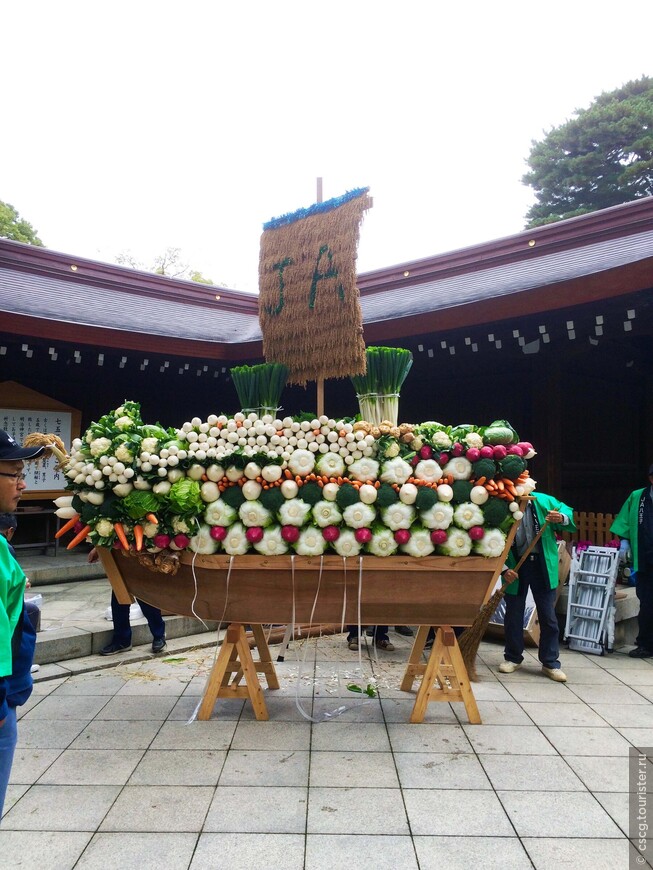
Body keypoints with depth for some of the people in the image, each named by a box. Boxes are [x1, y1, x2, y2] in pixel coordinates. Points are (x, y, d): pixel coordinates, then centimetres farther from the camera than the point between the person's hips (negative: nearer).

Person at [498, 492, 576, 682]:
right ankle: (513, 658, 28)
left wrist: (561, 518, -22)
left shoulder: (543, 501, -9)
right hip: (516, 568, 0)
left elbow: (570, 515, 2)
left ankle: (551, 663, 17)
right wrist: (504, 570, -18)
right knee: (513, 615, 10)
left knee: (548, 616, 5)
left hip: (543, 565, 1)